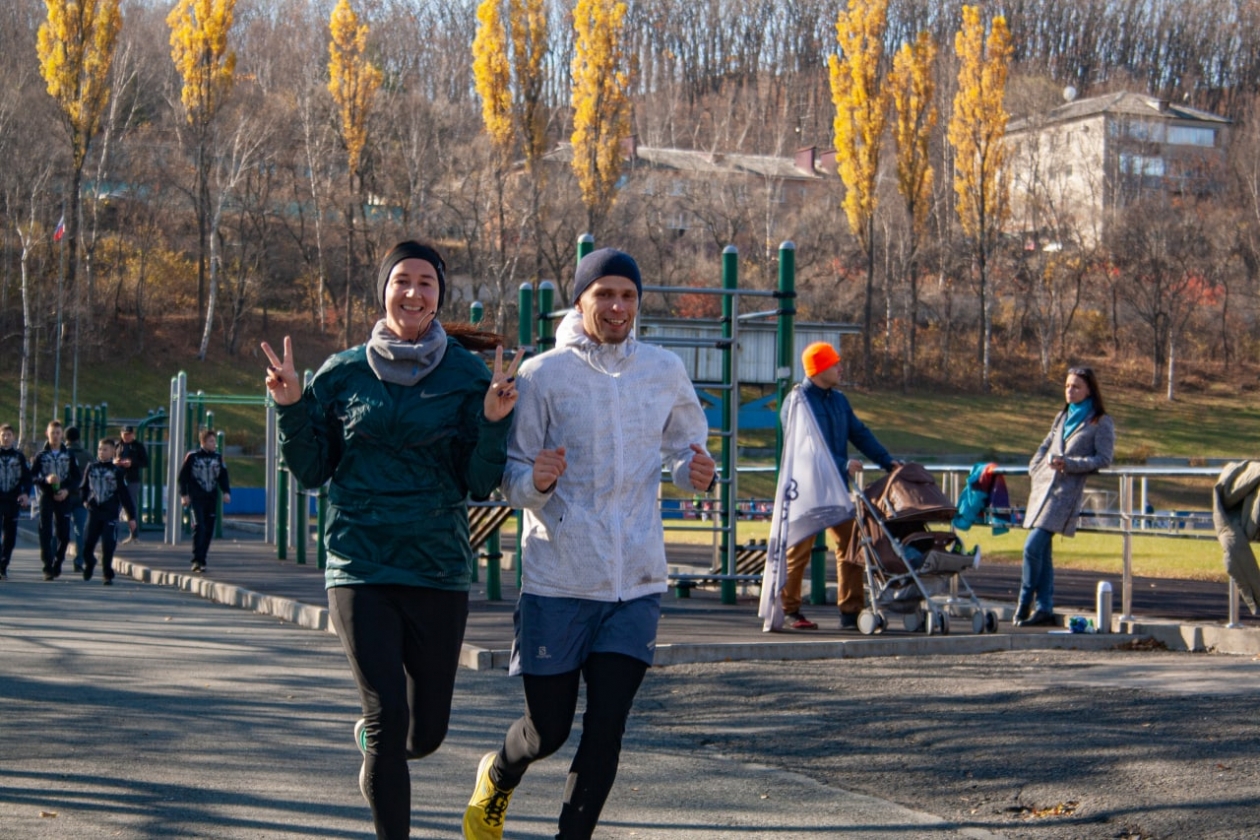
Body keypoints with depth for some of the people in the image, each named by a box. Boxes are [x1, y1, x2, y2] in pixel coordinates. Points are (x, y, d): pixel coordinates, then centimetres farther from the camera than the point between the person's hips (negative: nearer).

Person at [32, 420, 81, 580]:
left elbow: (77, 477, 7)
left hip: (63, 498, 1)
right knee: (46, 533, -6)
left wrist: (67, 490, -10)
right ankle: (48, 568, -5)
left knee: (63, 534, 2)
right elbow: (32, 476, 0)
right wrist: (45, 480, -19)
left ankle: (57, 564, 22)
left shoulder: (68, 455, 6)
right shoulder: (41, 455, 3)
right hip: (46, 497, -1)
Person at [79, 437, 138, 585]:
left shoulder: (117, 471, -2)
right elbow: (83, 487, 22)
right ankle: (89, 564, 33)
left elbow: (125, 495, -1)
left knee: (108, 545, -8)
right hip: (93, 512, 3)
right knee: (87, 543, 4)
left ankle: (107, 574, 4)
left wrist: (131, 516, -3)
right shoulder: (91, 468, 7)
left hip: (110, 513, -3)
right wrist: (84, 500, 6)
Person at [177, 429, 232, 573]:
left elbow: (223, 476, 15)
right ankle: (197, 560, -15)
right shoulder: (192, 457, 0)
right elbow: (183, 476, 3)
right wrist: (184, 494, -4)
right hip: (196, 497, -4)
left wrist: (226, 492, 1)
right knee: (199, 526, -16)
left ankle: (202, 560, 12)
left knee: (209, 530, 2)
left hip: (212, 498, 4)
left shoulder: (217, 457, 11)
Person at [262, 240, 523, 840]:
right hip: (361, 566, -1)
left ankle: (372, 738, 46)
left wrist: (493, 423, -16)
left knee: (426, 732, 10)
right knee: (389, 717, -13)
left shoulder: (469, 376, 1)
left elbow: (480, 485, -1)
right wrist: (291, 408, -7)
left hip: (438, 569, 1)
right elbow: (312, 471, 7)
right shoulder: (343, 374, 3)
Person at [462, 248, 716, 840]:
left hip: (637, 582, 2)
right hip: (558, 580, -2)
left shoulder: (665, 371, 6)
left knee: (606, 729, -4)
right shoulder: (543, 375, -4)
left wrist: (695, 471, -2)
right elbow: (511, 479, -1)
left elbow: (686, 444, 21)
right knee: (548, 730, 7)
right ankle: (496, 779, 40)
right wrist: (537, 481, -24)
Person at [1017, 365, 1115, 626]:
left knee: (1033, 547, -16)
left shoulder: (1101, 423, 0)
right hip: (1043, 486, 7)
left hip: (1067, 491, -7)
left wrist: (1068, 463, -17)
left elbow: (1104, 459, -8)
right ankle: (1044, 608, 9)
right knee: (1042, 550, 5)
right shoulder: (1062, 417, 20)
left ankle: (1025, 603, -6)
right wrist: (1035, 468, 9)